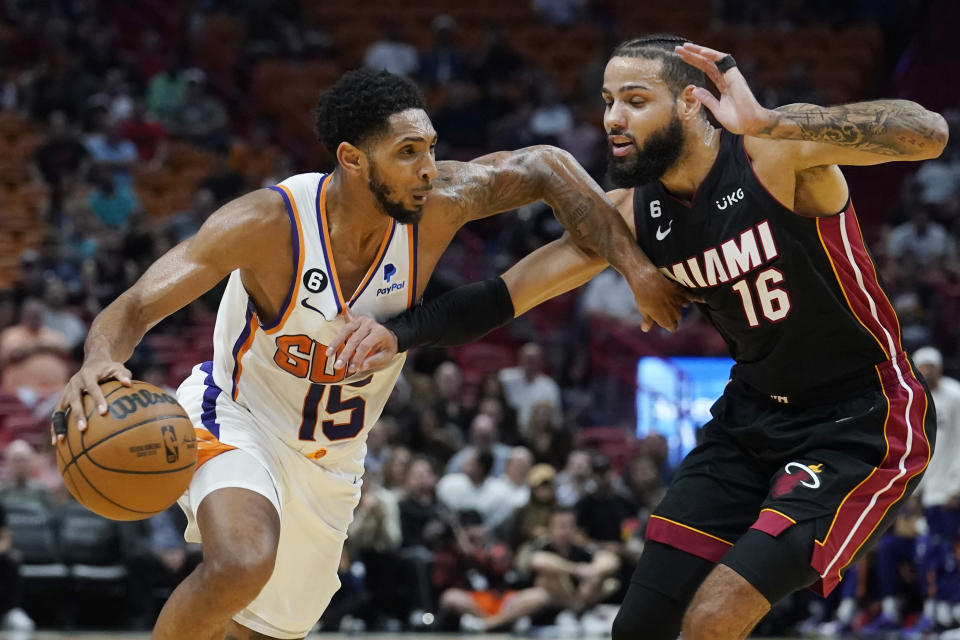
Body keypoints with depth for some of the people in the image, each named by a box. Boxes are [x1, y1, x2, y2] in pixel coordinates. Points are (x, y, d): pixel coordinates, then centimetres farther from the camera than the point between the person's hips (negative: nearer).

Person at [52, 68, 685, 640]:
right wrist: (102, 360, -55)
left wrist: (634, 264, -14)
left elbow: (547, 167, -6)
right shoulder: (268, 222, -30)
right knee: (242, 565, -33)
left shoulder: (438, 205, -20)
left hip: (331, 462, 6)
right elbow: (135, 306, -32)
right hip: (237, 420, -6)